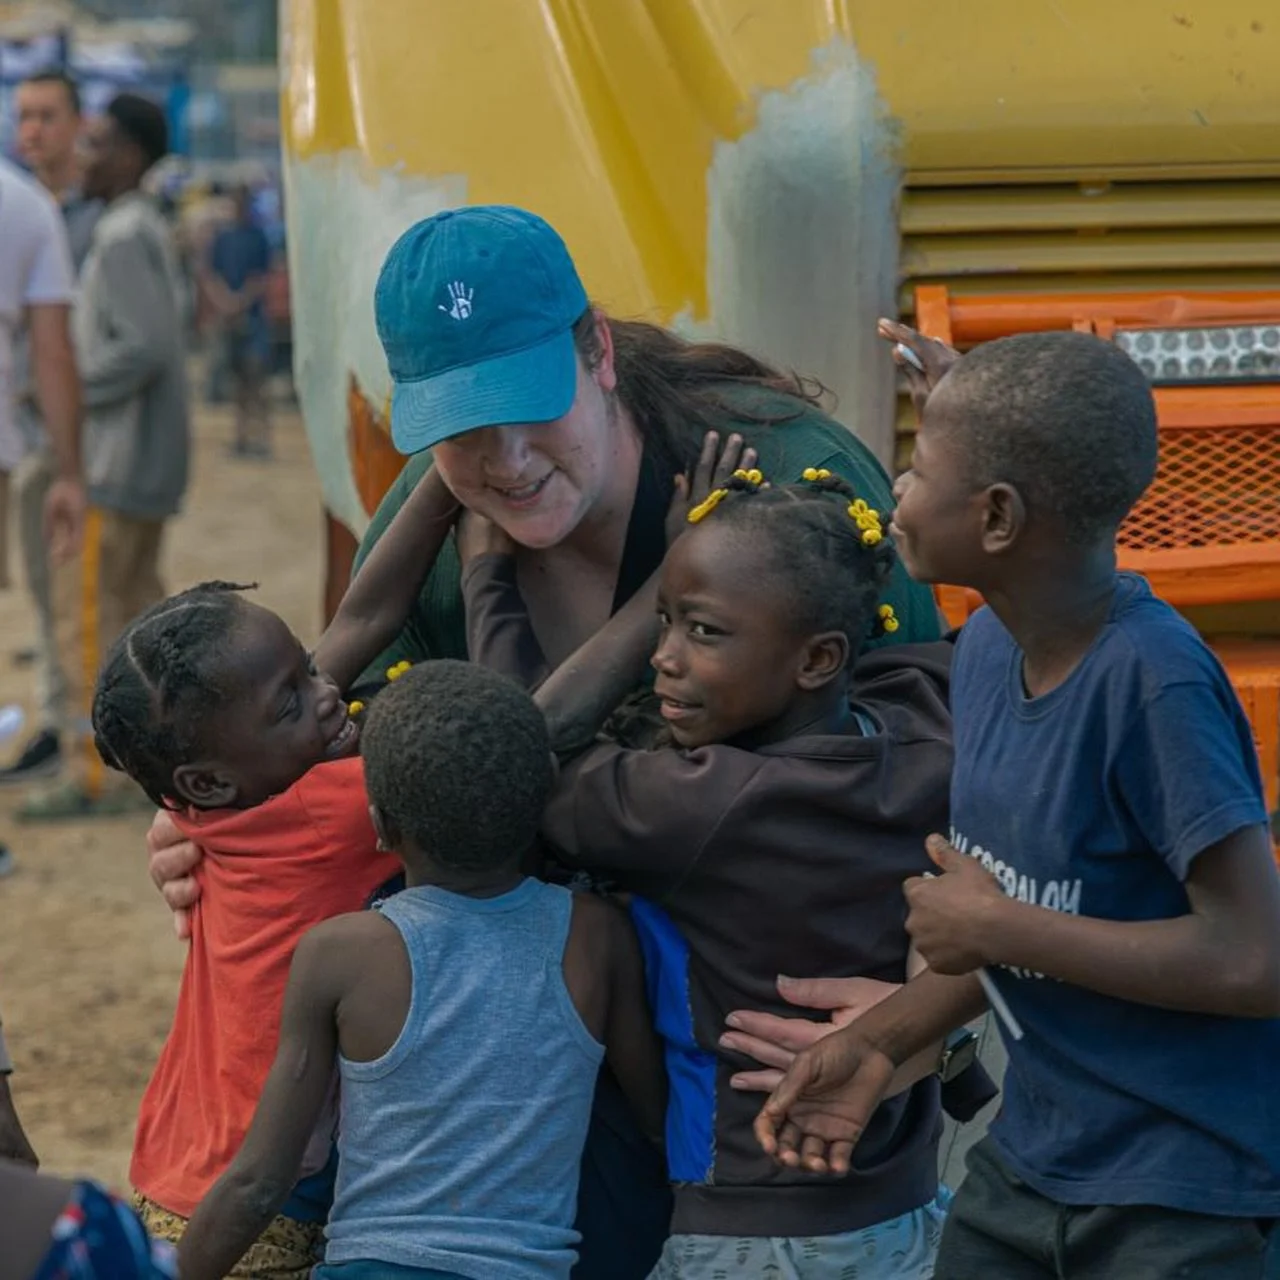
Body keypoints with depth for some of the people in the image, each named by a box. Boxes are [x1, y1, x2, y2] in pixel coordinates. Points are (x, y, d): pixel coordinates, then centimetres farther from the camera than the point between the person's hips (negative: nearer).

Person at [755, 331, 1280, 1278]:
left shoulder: (1154, 684, -23)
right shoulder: (988, 648, 0)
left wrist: (996, 929, -20)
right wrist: (879, 1043, 1)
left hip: (1182, 1200, -7)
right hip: (1030, 1160, 7)